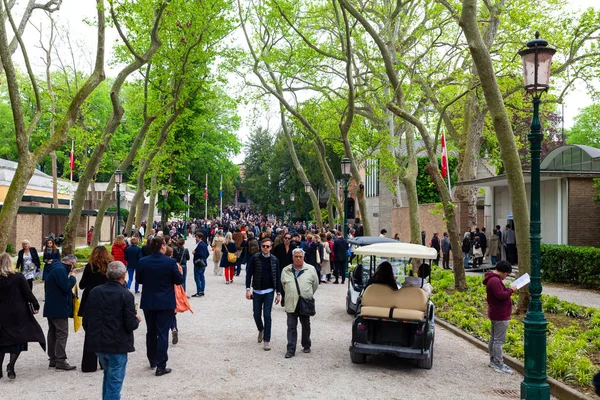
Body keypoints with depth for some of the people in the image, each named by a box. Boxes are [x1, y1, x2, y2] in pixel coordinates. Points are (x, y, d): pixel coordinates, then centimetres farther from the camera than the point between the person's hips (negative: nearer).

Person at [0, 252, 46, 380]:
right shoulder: (18, 277, -11)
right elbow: (28, 294, -8)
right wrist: (36, 305, 5)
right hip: (18, 315, -3)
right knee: (18, 340, 7)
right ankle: (11, 365, -6)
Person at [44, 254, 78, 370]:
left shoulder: (54, 268, 17)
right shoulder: (60, 270, -17)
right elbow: (66, 287, -24)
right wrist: (72, 277, -8)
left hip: (51, 308, 11)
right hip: (59, 309, -11)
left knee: (52, 333, 14)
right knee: (62, 334, -7)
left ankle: (53, 359, 21)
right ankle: (60, 361, -7)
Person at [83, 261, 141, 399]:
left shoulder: (95, 292, 1)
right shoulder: (125, 295, -15)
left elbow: (85, 320, 5)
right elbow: (131, 325, -17)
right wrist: (137, 320, 4)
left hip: (97, 343, 6)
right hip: (117, 345, -6)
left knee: (109, 375, 24)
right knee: (115, 380, 4)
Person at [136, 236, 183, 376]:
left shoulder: (142, 262, -6)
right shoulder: (170, 262, -16)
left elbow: (139, 280, 6)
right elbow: (179, 280, -8)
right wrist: (178, 270, 10)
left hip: (148, 302, 4)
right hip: (166, 303, -3)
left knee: (151, 332, 18)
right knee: (162, 333, 1)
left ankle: (152, 360, 31)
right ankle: (161, 366, 1)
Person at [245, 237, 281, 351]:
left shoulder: (274, 260, 0)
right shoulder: (255, 258, -4)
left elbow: (277, 277, 5)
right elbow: (249, 273, -3)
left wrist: (278, 293, 3)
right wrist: (248, 289, -11)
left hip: (269, 291, 0)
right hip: (257, 291, 0)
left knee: (267, 315, -3)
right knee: (257, 314, 9)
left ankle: (267, 340, 4)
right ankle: (261, 330, 40)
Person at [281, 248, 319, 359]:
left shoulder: (311, 269, -1)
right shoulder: (286, 271, 4)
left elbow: (315, 284, 9)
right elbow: (283, 284, 17)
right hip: (291, 304, 1)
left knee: (306, 326, 13)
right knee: (291, 327, -2)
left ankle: (306, 346, 29)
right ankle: (291, 349, 1)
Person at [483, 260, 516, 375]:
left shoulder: (493, 279, 13)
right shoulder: (495, 281, -22)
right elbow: (501, 296, -27)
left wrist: (509, 290, 4)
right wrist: (511, 290, -13)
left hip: (495, 314, 11)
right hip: (500, 315, -11)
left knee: (493, 338, 17)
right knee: (499, 340, -6)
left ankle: (493, 360, 27)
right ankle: (499, 365, -2)